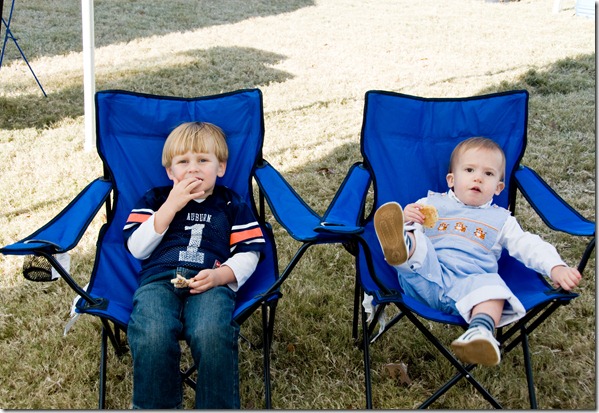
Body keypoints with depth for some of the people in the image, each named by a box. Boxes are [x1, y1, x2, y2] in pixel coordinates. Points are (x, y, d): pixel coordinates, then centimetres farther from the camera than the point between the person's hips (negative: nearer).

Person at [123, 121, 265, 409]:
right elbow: (137, 248, 11)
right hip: (158, 279, 1)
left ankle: (218, 407, -22)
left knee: (212, 335, -37)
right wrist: (171, 206, 3)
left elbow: (248, 254, 14)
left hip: (210, 284, 0)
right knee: (152, 337, -35)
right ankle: (155, 406, -16)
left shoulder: (231, 205, 24)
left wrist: (220, 275, -7)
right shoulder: (154, 199, 25)